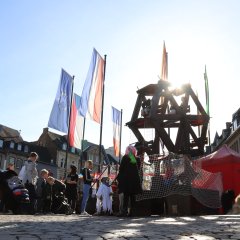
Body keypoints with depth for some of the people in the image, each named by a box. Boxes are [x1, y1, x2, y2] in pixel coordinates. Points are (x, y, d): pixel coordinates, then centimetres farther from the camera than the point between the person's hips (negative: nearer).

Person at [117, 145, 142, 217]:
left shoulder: (125, 158, -2)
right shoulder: (137, 159, 9)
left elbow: (121, 169, -4)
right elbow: (137, 170, 12)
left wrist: (119, 178, 2)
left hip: (126, 179, -4)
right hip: (135, 179, 4)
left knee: (126, 195, -3)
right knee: (132, 196, 6)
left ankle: (125, 210, -12)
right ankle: (131, 211, 5)